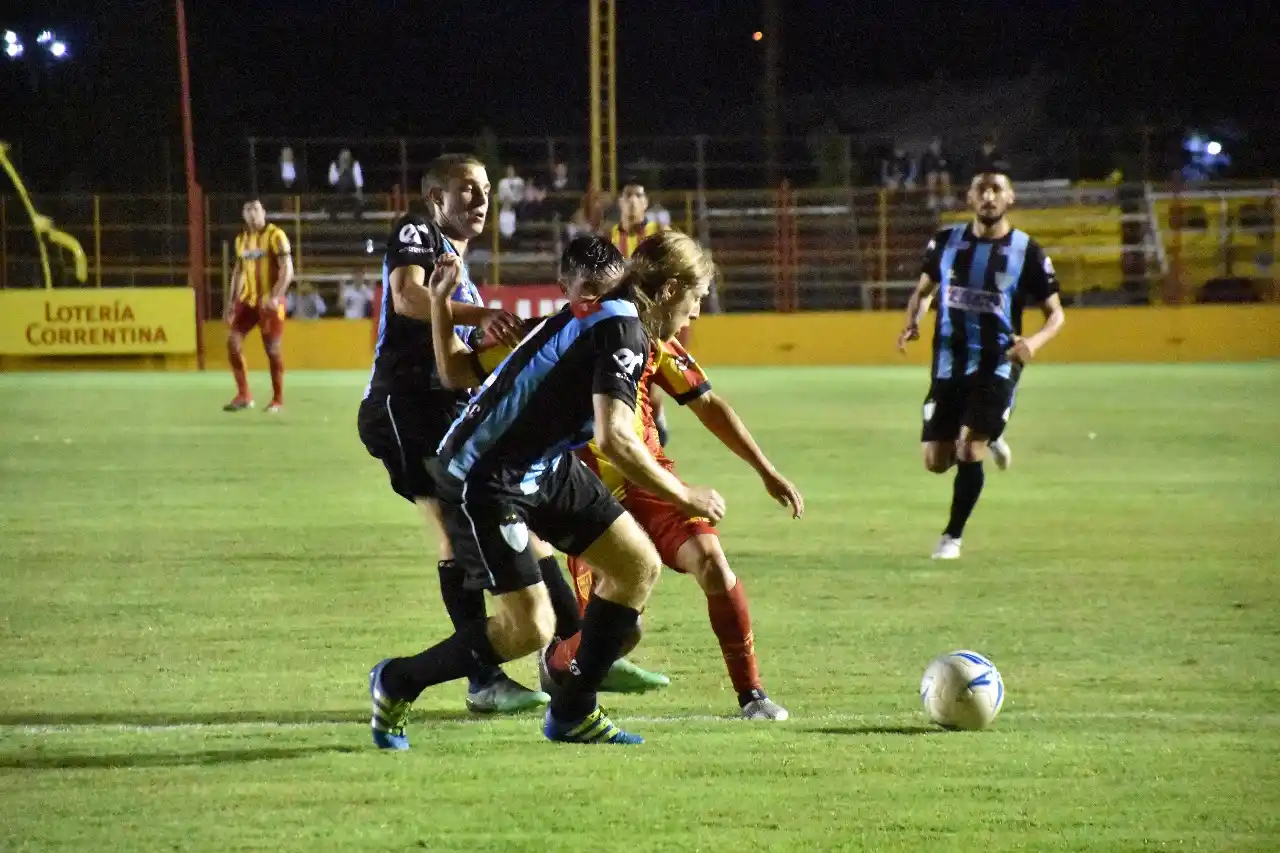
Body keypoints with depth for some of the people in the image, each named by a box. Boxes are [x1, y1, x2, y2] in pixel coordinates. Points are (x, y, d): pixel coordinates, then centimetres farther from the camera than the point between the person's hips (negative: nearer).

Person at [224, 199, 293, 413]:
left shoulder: (275, 235, -10)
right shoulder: (241, 239, 11)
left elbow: (287, 270, -15)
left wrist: (275, 297, -25)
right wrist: (232, 299, 14)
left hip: (269, 301, -6)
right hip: (247, 299, 6)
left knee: (272, 348, -2)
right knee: (233, 341, -7)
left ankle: (278, 399, 10)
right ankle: (244, 395, 1)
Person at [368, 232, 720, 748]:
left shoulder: (596, 315, 10)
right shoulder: (622, 329, -19)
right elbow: (614, 439, -30)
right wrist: (684, 497, -20)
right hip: (485, 481, -10)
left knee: (639, 566, 8)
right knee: (530, 629, -10)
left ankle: (572, 713, 18)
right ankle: (397, 683, 12)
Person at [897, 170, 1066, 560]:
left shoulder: (1027, 252, -7)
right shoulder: (946, 241, 2)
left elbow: (1055, 312, 0)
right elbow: (924, 290, 15)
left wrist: (1036, 340, -22)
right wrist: (912, 323, -7)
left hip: (996, 366, -3)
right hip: (948, 364, 3)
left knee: (968, 449, -16)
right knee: (936, 461, 4)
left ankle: (953, 536, 5)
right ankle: (988, 441, 37)